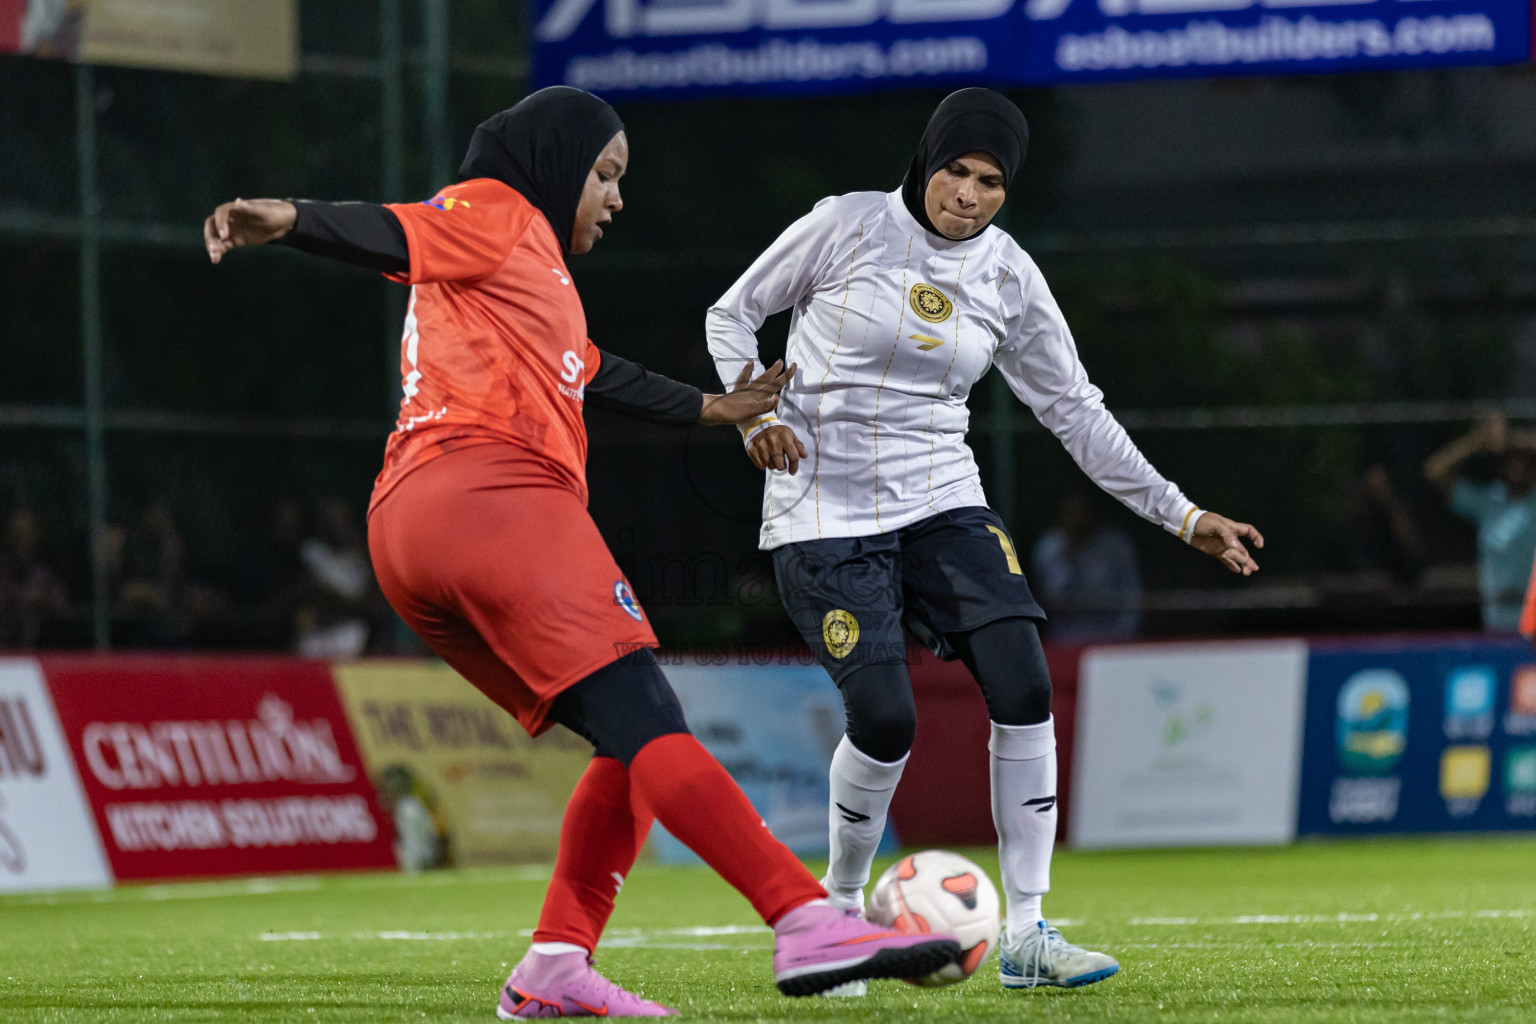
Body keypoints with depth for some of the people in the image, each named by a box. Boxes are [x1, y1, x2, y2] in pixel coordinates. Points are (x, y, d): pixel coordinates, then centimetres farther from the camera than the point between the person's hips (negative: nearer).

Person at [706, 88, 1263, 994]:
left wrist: (1183, 517, 5)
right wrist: (758, 416, -14)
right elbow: (734, 314, 4)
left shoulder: (1007, 277, 3)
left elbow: (1074, 410, 8)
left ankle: (1026, 935, -7)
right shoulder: (847, 226, -7)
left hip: (943, 506, 4)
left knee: (1024, 688, -15)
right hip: (825, 514, -4)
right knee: (885, 717, -17)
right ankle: (839, 908, 11)